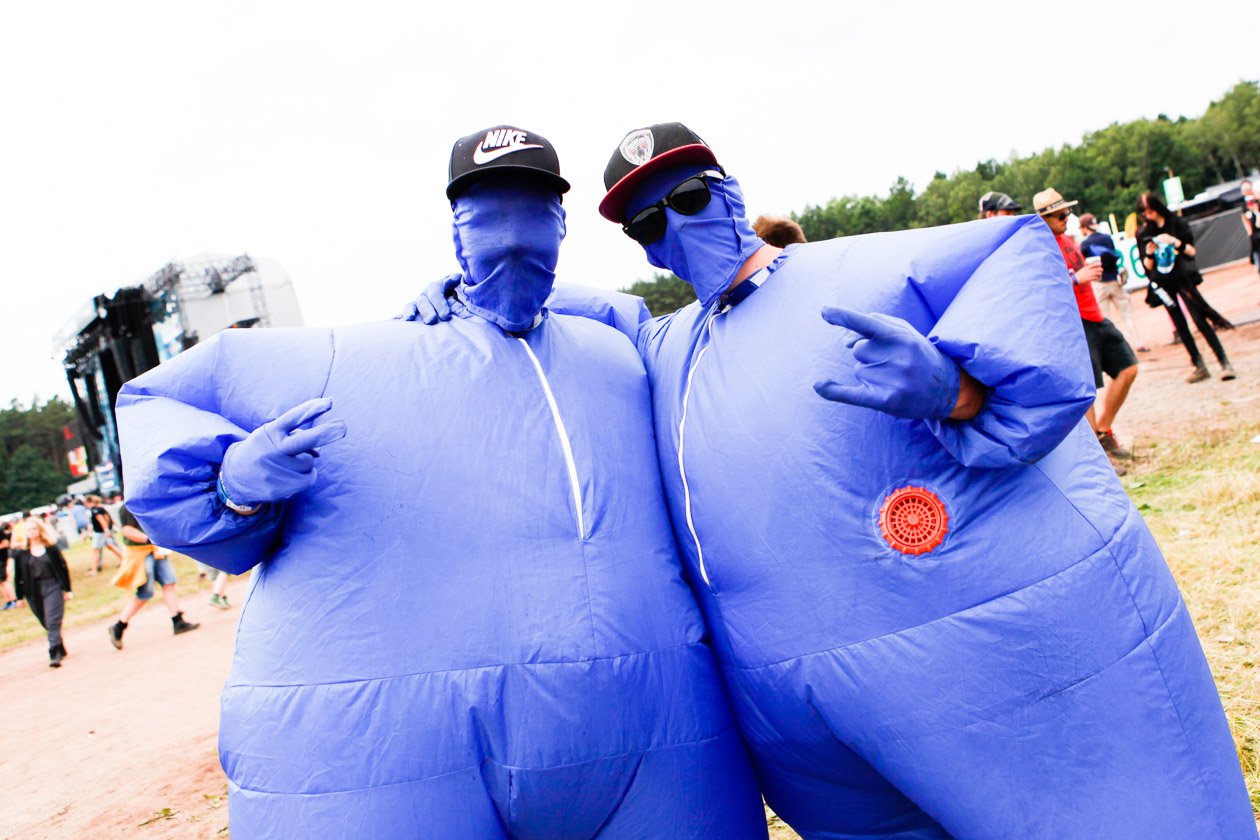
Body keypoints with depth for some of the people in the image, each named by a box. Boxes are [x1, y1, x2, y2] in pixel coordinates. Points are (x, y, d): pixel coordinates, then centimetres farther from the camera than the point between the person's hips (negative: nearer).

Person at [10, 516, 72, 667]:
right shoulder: (20, 551, 1)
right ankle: (60, 650, 30)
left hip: (52, 588, -2)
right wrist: (19, 596, 4)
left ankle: (54, 655, -14)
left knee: (53, 622, -11)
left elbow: (62, 567, 3)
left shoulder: (50, 547, 0)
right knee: (47, 624, 13)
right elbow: (18, 575, 5)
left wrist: (67, 589, 2)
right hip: (32, 592, 2)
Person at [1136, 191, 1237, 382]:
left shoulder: (1176, 223, -1)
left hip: (1182, 279, -2)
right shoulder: (1142, 233, 2)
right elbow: (1147, 267, 1)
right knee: (1180, 326, 3)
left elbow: (1192, 251, -3)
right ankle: (1200, 366, 10)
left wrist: (1176, 242, -20)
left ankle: (1224, 363, -5)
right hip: (1162, 284, 2)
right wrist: (1148, 254, -19)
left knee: (1200, 320, -9)